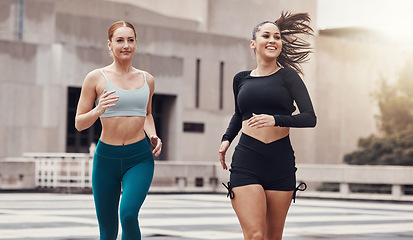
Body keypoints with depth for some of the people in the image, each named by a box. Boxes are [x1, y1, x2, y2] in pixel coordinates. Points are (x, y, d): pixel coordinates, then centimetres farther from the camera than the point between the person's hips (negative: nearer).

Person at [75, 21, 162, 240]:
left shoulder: (147, 80, 8)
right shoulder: (96, 78, -2)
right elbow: (79, 123, 0)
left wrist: (152, 135, 7)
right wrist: (99, 110, -19)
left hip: (140, 158, 1)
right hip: (106, 158, -1)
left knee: (128, 214, -25)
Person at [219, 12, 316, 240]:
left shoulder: (288, 76, 3)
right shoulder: (241, 79, 12)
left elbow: (310, 118, -7)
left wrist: (275, 120, -21)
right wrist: (226, 139, 15)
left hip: (281, 163, -1)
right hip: (246, 163, 1)